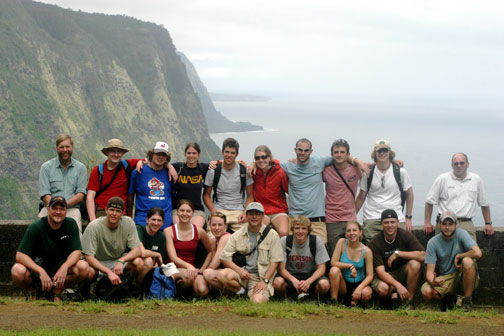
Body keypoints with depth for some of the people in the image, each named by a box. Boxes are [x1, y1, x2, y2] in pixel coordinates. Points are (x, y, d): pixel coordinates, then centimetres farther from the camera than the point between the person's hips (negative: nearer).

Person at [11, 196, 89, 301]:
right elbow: (20, 255, -22)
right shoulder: (36, 227, -15)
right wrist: (41, 271, -35)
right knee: (18, 271, -34)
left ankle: (56, 292, -1)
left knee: (83, 267, -26)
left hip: (60, 268, 2)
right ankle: (34, 291, 2)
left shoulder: (71, 224, -6)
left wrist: (65, 267, -32)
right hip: (37, 268, -2)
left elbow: (77, 251, -10)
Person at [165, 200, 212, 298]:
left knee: (202, 292, -29)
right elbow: (173, 257, -10)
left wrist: (202, 269, 6)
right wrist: (188, 266, -28)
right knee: (190, 275, -38)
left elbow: (210, 252, 20)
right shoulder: (169, 231, -1)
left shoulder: (199, 232, 6)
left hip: (192, 269, 3)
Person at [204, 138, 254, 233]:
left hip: (238, 211, 1)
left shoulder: (244, 171, 6)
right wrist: (214, 211, -6)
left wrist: (246, 213, -5)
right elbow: (206, 195, 10)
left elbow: (250, 196, 12)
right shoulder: (213, 171, 5)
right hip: (219, 211, -1)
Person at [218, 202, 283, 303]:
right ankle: (241, 291, -2)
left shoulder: (272, 235, 6)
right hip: (241, 273, 2)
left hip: (260, 277, -2)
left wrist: (265, 281, -10)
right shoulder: (237, 235, 11)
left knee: (257, 301, -31)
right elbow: (224, 257, 6)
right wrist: (240, 270, -11)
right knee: (223, 275, -31)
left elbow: (274, 261, 2)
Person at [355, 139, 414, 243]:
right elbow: (361, 197, 11)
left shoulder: (400, 171, 4)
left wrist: (408, 218, 9)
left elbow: (409, 194, 12)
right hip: (371, 219, 0)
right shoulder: (368, 173, 5)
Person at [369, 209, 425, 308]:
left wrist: (398, 253, -26)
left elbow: (423, 255, -22)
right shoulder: (374, 243, -16)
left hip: (402, 272, 2)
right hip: (385, 276, -2)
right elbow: (380, 271, -22)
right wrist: (398, 285, -37)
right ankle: (393, 291, 3)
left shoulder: (405, 235, -12)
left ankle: (409, 301, -17)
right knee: (382, 289, -36)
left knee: (415, 264, -30)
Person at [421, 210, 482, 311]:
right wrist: (433, 282, -33)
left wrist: (458, 256, -12)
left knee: (467, 260, -33)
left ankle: (467, 300, -17)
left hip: (465, 277, -1)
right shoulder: (433, 243, -4)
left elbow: (477, 253, -25)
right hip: (446, 278, 2)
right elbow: (430, 271, -10)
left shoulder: (461, 234, -9)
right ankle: (448, 298, 9)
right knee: (426, 292, -26)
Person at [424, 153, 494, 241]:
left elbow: (484, 204, 23)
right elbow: (430, 201, 10)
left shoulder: (476, 180, 14)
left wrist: (488, 223, 20)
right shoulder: (442, 179, 7)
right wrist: (427, 222, 6)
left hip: (467, 224, 2)